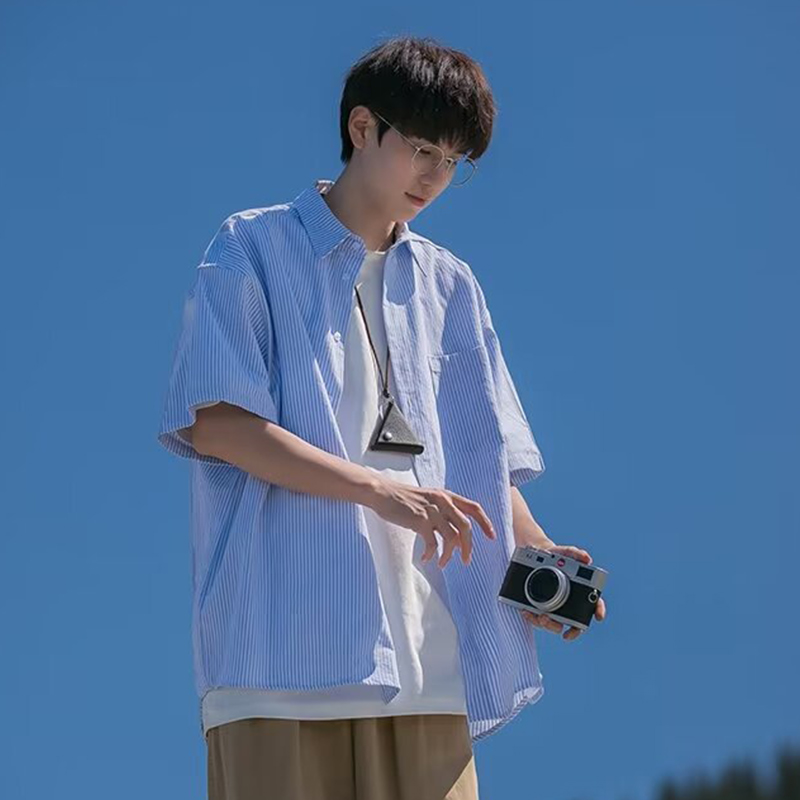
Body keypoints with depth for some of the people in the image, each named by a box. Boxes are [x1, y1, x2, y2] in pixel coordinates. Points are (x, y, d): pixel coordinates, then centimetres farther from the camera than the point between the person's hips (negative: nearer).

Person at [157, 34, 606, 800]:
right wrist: (380, 489, -14)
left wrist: (537, 554, -2)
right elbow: (211, 421, -5)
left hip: (426, 660, 5)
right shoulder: (255, 249, 7)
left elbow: (483, 458, 20)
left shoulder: (449, 286, 22)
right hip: (285, 644, -4)